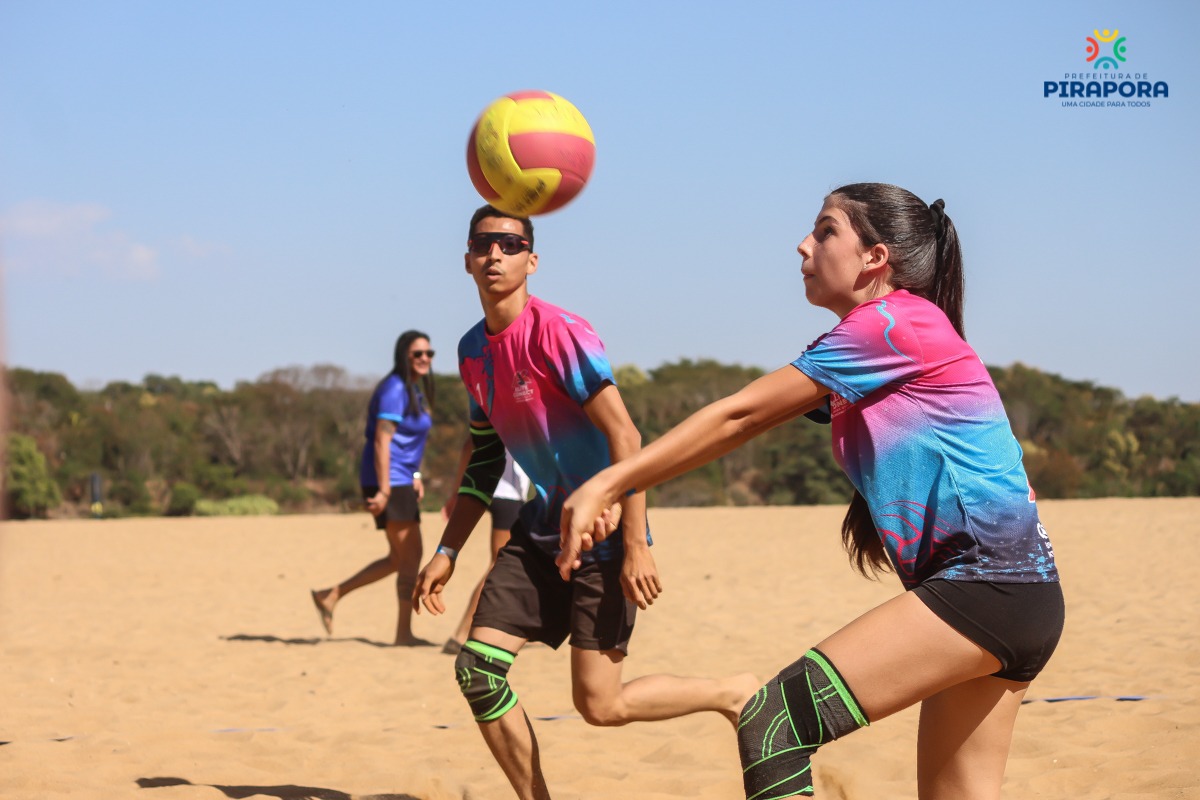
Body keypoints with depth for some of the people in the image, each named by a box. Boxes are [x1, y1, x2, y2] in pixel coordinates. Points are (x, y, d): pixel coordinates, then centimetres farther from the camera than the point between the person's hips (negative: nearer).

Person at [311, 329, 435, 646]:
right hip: (388, 481, -10)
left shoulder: (417, 390, 17)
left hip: (401, 480, 10)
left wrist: (415, 476, 21)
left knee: (399, 559, 13)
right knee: (410, 556, -7)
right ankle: (404, 633, -1)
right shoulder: (394, 389, -13)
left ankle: (330, 596, 17)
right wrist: (384, 490, -24)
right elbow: (382, 441, -20)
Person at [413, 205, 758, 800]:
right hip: (539, 533, 7)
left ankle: (737, 693, 15)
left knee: (600, 704, -8)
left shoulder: (557, 332, -17)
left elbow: (623, 435, -20)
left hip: (602, 536, -7)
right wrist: (447, 552, 14)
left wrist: (635, 546, -23)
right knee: (476, 670, -6)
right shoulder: (473, 350, 8)